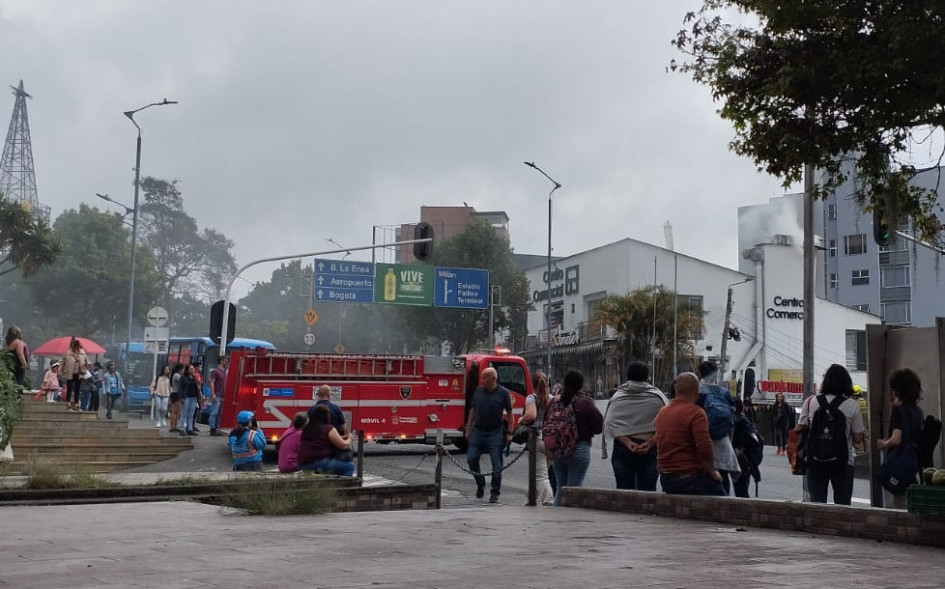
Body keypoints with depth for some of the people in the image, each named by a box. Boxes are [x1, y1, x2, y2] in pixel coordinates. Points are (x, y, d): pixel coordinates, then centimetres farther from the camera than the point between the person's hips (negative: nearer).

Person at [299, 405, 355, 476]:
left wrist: (341, 438, 27)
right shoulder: (329, 429, -6)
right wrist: (349, 439, 19)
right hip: (320, 464, -8)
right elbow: (343, 445, -2)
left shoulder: (306, 428, 13)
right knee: (349, 466, 1)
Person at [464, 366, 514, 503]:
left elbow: (509, 413, -2)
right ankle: (480, 484, 23)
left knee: (496, 465, 0)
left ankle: (495, 493, 10)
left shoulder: (503, 393, -6)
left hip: (495, 433, -3)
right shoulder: (478, 391, 4)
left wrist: (509, 433, -6)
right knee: (471, 459, 0)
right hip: (478, 431, 4)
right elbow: (472, 410, 12)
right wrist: (468, 430, 10)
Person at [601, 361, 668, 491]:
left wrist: (627, 442, -12)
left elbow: (610, 424, -8)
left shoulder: (617, 397, 4)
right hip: (650, 450, -1)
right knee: (647, 490, 3)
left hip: (622, 450, 1)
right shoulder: (657, 396, 0)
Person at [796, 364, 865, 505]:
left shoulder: (810, 402, -1)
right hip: (843, 462, -1)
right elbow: (858, 439, -2)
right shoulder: (852, 406, -5)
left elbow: (799, 430, 0)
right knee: (843, 505, 6)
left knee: (816, 505, 7)